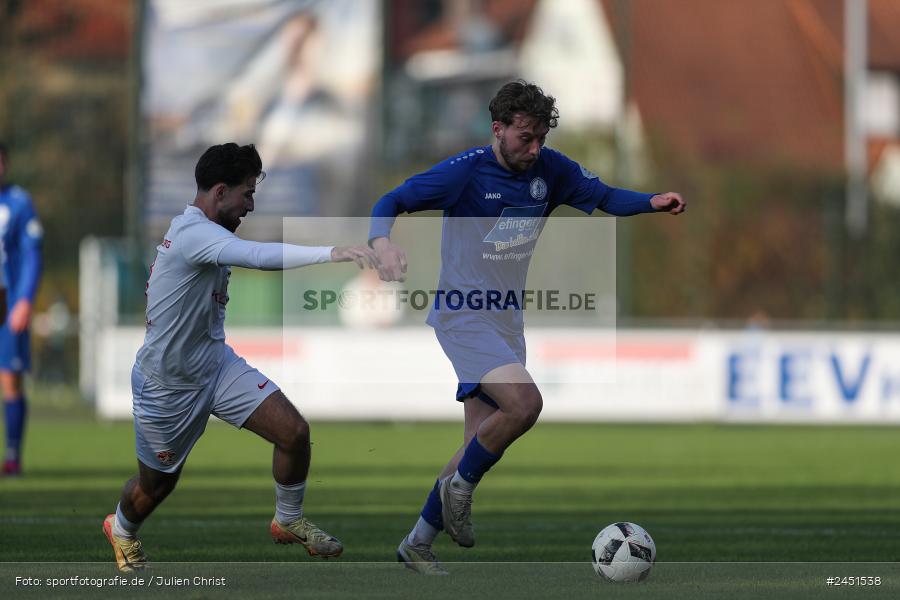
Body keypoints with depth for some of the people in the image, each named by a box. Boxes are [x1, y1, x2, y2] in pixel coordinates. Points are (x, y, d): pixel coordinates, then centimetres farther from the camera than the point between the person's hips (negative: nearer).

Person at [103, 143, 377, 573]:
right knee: (156, 485, 14)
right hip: (167, 386, -8)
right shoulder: (193, 234, -30)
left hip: (217, 365, 8)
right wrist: (331, 253, -58)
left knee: (294, 431, -9)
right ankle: (122, 530, 48)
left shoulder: (203, 231, 0)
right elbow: (258, 256, -48)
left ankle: (288, 521, 15)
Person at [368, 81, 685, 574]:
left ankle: (418, 543, 19)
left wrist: (652, 202, -9)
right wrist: (382, 242, -35)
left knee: (485, 442, 7)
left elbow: (604, 196, 10)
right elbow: (391, 202, -13)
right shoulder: (465, 171, -15)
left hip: (507, 319, 7)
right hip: (463, 316, -7)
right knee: (524, 403, -27)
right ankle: (460, 486, -3)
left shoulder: (550, 170, 0)